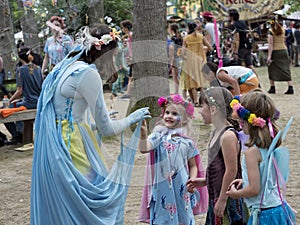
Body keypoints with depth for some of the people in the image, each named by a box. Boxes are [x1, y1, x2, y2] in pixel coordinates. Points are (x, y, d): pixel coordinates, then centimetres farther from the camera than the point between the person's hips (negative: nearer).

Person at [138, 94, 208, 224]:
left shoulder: (187, 142, 4)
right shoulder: (159, 137, -1)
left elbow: (193, 165, 9)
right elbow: (144, 149, -18)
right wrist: (143, 134, -36)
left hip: (181, 190, 2)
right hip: (162, 189, -1)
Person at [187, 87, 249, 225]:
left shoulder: (228, 136, -20)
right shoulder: (218, 133, 9)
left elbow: (232, 170, -21)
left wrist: (222, 199, -19)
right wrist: (204, 181, 11)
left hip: (229, 201, -10)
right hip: (218, 198, 10)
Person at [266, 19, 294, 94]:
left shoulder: (271, 32, -8)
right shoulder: (282, 30, 7)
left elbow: (270, 44, -14)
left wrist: (269, 56, -15)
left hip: (275, 51, -4)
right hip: (284, 51, 4)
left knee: (272, 69, 10)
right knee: (286, 69, 3)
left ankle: (272, 88, 12)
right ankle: (290, 88, -6)